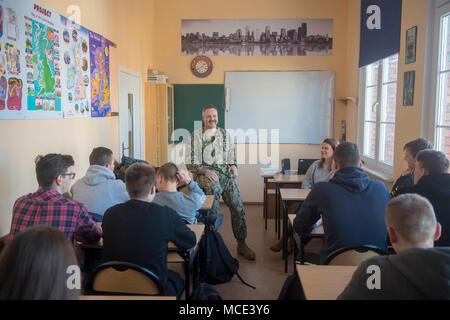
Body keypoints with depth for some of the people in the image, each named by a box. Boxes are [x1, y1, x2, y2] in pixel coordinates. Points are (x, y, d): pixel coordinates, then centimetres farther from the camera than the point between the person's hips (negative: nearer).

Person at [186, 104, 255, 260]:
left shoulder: (225, 134, 19)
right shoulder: (195, 136, 7)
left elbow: (232, 156, 24)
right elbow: (190, 163, 1)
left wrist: (233, 165, 1)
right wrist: (205, 171, -14)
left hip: (224, 171, 3)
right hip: (204, 172, -3)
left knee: (237, 204, -17)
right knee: (214, 188, -37)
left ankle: (241, 244, -8)